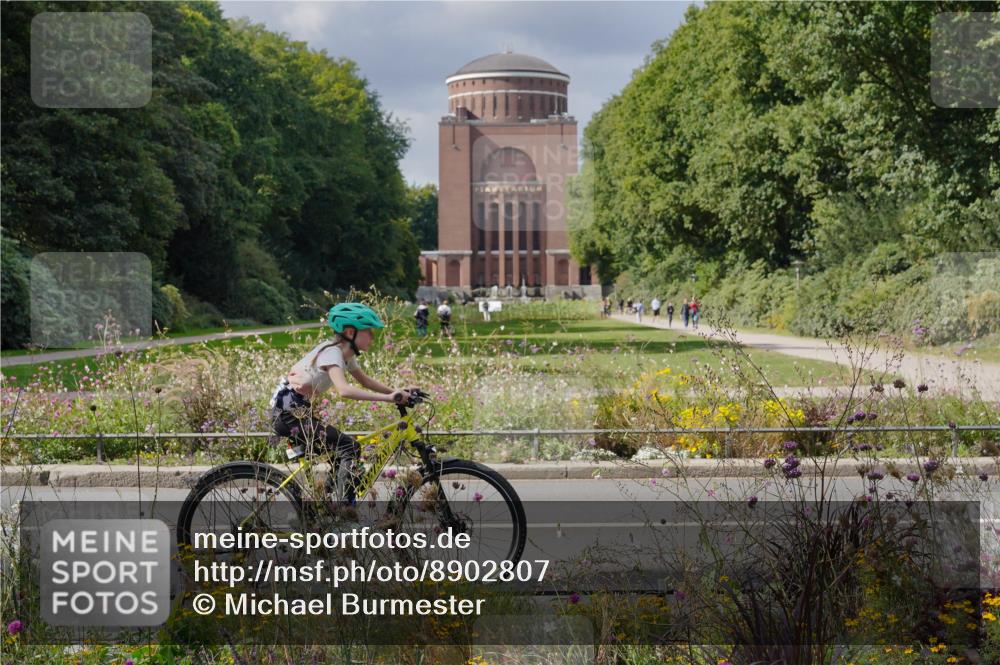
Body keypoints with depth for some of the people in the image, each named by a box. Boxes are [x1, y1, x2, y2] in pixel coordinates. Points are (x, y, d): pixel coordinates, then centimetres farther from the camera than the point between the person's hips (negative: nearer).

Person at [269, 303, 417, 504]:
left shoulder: (345, 353, 8)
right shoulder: (332, 352, -20)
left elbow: (365, 380, 18)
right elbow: (344, 390, -36)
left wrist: (397, 392, 3)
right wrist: (388, 398, -38)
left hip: (297, 411, 10)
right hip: (288, 413, -10)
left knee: (342, 449, 14)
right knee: (350, 447, -14)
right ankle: (346, 505, -14)